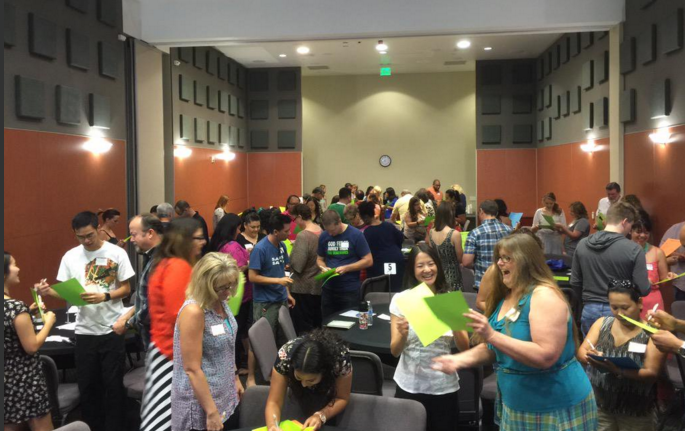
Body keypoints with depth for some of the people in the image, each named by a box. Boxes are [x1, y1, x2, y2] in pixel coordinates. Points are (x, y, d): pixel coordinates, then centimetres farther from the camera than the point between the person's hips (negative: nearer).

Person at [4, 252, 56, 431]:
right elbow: (31, 346, -18)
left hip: (7, 378, 8)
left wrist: (28, 312, 12)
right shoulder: (16, 306, -21)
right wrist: (48, 322, -7)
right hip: (24, 378, -8)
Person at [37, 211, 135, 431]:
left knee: (113, 383, 6)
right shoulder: (70, 256, 2)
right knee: (87, 383, 12)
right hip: (85, 330, 3)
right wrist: (49, 291, -14)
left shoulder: (117, 253, -6)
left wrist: (104, 296, -21)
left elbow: (126, 289, -4)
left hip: (111, 328, -3)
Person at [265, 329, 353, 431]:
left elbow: (342, 398, -23)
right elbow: (274, 402, -32)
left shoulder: (341, 358, -38)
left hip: (331, 388, -1)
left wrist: (321, 416, -40)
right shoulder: (285, 356, -36)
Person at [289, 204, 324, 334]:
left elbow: (297, 265, -24)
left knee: (303, 326, 4)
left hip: (303, 287, -7)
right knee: (317, 323, 18)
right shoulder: (321, 231, 0)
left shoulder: (303, 236, -21)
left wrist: (290, 255, -4)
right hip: (318, 285, 7)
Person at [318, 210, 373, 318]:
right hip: (328, 289, 4)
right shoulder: (323, 236, 2)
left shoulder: (356, 235, -10)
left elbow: (368, 261, -9)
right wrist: (324, 268, -8)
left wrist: (346, 268, -18)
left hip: (350, 290, -4)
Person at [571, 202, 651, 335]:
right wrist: (649, 284, 11)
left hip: (589, 310, 3)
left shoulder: (582, 244, -2)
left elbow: (575, 283, 5)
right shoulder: (633, 249, -13)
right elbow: (643, 289, -11)